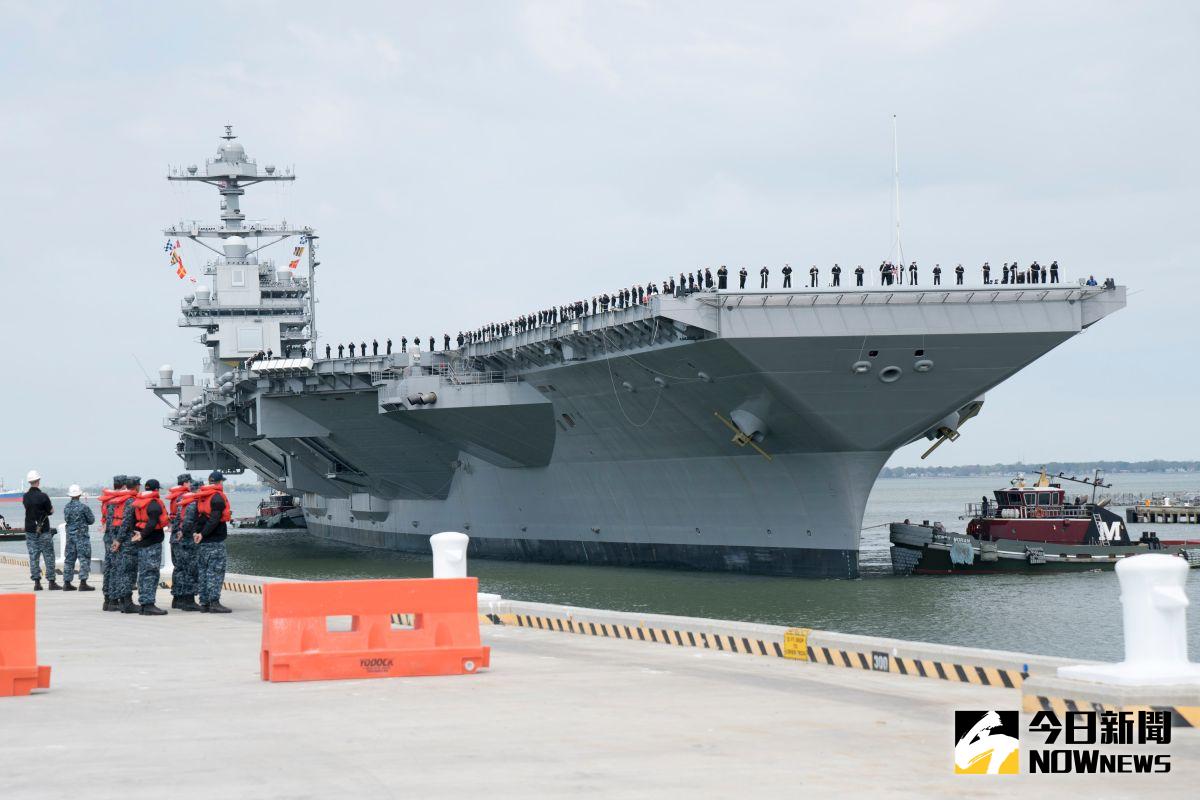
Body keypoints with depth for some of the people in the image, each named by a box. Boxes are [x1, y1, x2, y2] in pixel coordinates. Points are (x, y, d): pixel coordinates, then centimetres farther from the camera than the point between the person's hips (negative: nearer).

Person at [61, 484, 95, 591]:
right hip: (82, 535, -6)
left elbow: (66, 519, 13)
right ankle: (83, 583, -9)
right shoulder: (83, 506, -13)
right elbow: (91, 520, -4)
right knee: (84, 559, -2)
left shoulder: (66, 507, 4)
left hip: (70, 535, 6)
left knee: (69, 559, 11)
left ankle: (67, 583, 13)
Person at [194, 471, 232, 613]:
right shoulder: (218, 497, -12)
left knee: (204, 570, 11)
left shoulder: (200, 497, 15)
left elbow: (197, 516, 11)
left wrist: (197, 532, 2)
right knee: (216, 571, -7)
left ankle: (204, 602, 12)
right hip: (216, 540, -8)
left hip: (203, 542, 8)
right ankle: (214, 602, -12)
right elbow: (215, 519, -20)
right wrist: (203, 534, -17)